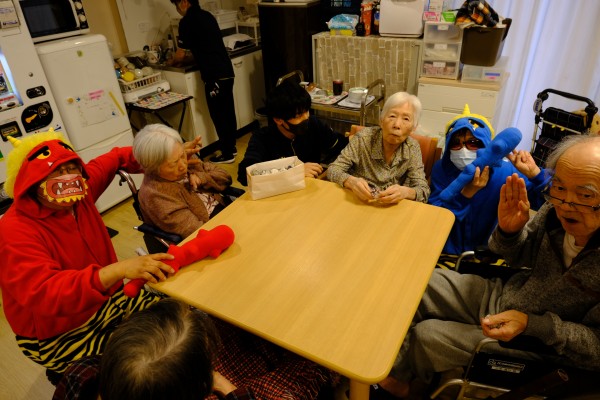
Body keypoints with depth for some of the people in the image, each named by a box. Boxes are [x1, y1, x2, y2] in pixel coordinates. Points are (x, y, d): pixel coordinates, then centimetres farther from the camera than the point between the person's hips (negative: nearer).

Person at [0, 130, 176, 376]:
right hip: (59, 336, -6)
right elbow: (45, 295, -41)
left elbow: (113, 160, 8)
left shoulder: (79, 194, -9)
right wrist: (118, 270, -55)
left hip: (107, 298, 7)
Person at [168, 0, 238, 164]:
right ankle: (231, 147, 25)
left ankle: (227, 154, 7)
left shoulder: (187, 21, -7)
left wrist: (171, 62, 17)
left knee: (218, 115, 0)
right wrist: (188, 58, 26)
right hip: (226, 71, 8)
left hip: (214, 76, -8)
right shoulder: (207, 15, 17)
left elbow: (180, 55, -3)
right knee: (227, 112, 14)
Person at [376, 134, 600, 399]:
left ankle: (398, 378, 28)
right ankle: (396, 374, 18)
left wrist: (531, 324, -28)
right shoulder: (559, 208, -16)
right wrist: (509, 231, -19)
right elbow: (519, 258, 2)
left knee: (425, 337, -8)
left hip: (541, 344, -5)